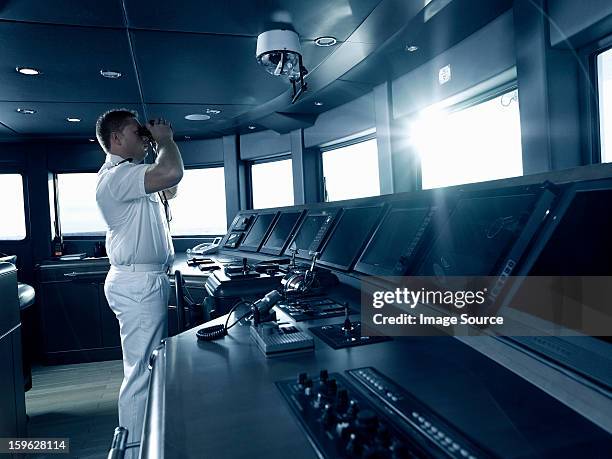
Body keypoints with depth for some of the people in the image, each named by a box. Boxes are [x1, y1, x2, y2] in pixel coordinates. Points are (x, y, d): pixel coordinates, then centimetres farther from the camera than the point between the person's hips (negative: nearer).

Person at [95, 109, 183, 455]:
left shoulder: (129, 173, 18)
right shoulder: (115, 175, -16)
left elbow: (169, 188, 27)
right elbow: (172, 173, -31)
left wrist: (161, 143, 16)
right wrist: (165, 139, -10)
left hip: (148, 280, 11)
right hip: (139, 283, -11)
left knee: (151, 366, 18)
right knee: (142, 373, -4)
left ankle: (149, 438, 31)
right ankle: (135, 450, 8)